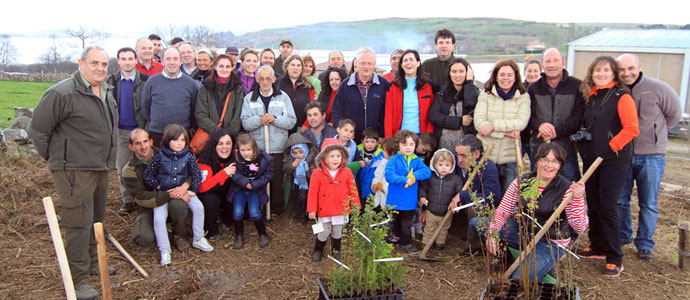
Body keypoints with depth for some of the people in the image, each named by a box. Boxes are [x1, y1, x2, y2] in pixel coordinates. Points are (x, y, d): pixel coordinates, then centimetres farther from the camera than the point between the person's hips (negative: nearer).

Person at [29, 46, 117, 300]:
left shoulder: (106, 93, 11)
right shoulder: (62, 93, -16)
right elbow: (38, 129, -11)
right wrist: (55, 157, -5)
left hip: (100, 168, 8)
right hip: (74, 170, -8)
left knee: (96, 219, 19)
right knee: (79, 222, -5)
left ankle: (92, 261, 37)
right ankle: (78, 279, 6)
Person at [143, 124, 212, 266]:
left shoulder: (188, 156, -6)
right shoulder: (160, 156, -11)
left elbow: (196, 174, 1)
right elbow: (147, 175, -3)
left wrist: (193, 190, -8)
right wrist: (159, 187, -9)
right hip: (163, 192, -1)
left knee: (198, 207, -20)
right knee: (158, 218, -20)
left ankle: (198, 239, 1)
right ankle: (164, 251, -4)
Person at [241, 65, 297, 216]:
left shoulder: (283, 97, 9)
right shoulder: (249, 98, 11)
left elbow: (291, 121, 2)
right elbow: (245, 123, 1)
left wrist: (275, 119, -14)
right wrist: (259, 120, -17)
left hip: (277, 147, -1)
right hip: (256, 147, 1)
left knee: (277, 179, 0)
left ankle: (277, 210, 13)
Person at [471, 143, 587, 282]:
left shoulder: (567, 189, -14)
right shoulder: (521, 182, -4)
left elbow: (580, 228, -21)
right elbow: (503, 211, -4)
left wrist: (578, 199, -36)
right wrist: (492, 233, -22)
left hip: (550, 243, -4)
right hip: (520, 231, 4)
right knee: (476, 223, -9)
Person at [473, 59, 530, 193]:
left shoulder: (523, 97, 6)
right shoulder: (485, 95, 5)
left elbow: (522, 122, -9)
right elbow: (478, 122, -8)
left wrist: (494, 125, -18)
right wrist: (507, 131, -14)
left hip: (510, 158, 0)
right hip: (486, 155, 0)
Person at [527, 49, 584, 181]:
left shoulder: (577, 86, 0)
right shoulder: (534, 88, 9)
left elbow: (578, 118, -7)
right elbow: (527, 116, 4)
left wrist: (556, 131, -19)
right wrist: (539, 125, -17)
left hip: (567, 151, -2)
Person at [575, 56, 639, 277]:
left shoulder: (622, 97, -8)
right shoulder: (589, 96, 12)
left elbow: (631, 128, -15)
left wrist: (611, 146, -15)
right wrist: (580, 143, 8)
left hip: (614, 161, -7)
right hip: (590, 159, 7)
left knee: (608, 208, -6)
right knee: (593, 205, 13)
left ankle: (615, 259, 4)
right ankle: (597, 247, 28)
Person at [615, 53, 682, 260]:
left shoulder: (658, 88, -9)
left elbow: (674, 114, 4)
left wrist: (655, 132, 6)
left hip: (651, 155, -2)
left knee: (648, 204, 7)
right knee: (619, 200, 12)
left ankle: (644, 244, 20)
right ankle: (623, 236, 31)